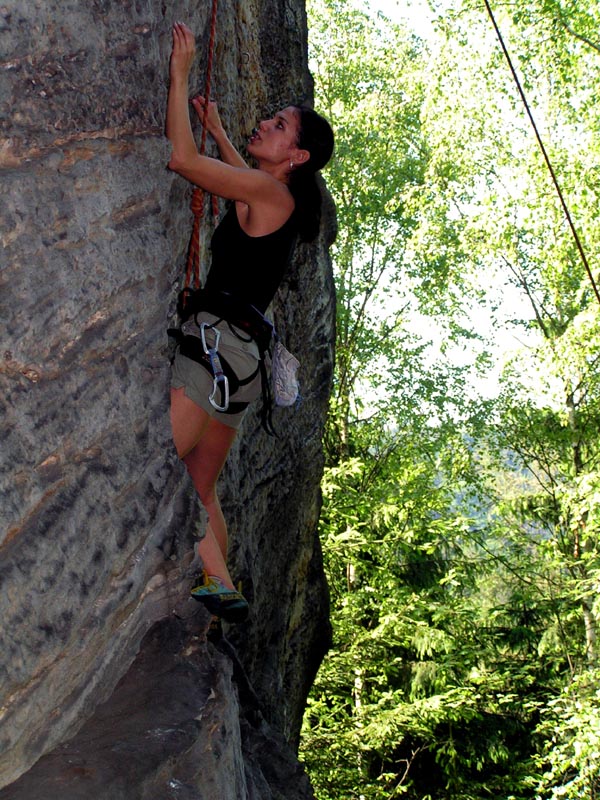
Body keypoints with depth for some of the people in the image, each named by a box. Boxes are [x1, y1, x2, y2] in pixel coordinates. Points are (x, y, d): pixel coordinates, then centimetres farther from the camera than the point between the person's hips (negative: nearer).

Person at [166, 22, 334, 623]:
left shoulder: (270, 190, -7)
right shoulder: (274, 198, 18)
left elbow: (182, 158, -14)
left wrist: (180, 73, -5)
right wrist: (218, 130, 47)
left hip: (220, 338, -10)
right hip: (237, 349, 10)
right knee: (200, 486, 13)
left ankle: (218, 583, -19)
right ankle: (218, 589, 17)